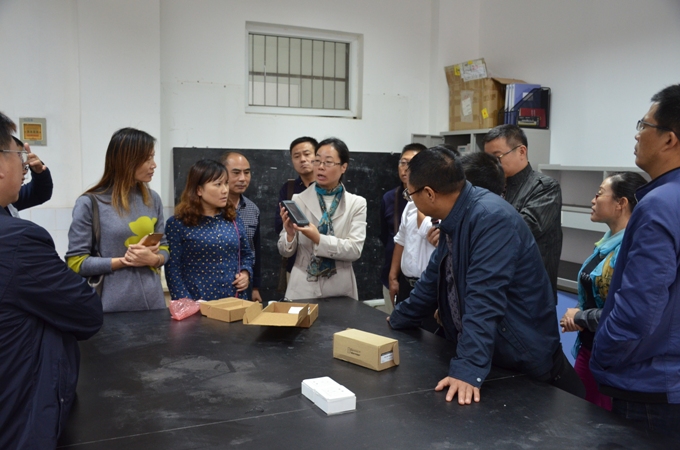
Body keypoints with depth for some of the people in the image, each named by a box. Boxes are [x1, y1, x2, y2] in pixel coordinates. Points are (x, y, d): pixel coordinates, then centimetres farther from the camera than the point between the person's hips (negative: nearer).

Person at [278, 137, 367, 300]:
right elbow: (285, 251, 0)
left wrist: (318, 239, -24)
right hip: (302, 290, 0)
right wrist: (290, 234, -21)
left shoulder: (357, 203, -1)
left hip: (340, 291, 0)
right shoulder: (298, 200, -1)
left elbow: (355, 250, -12)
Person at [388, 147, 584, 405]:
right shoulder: (454, 218, 1)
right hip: (487, 354, 8)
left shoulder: (492, 218, -27)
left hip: (524, 364, -8)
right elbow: (434, 278, 14)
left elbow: (484, 301, -34)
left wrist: (468, 370, -38)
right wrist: (398, 319, 23)